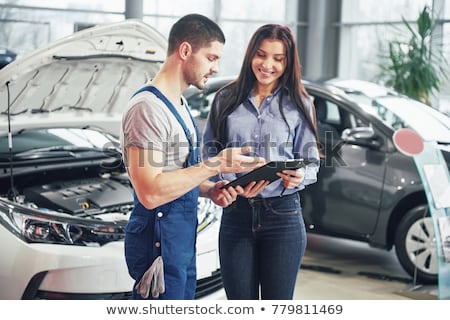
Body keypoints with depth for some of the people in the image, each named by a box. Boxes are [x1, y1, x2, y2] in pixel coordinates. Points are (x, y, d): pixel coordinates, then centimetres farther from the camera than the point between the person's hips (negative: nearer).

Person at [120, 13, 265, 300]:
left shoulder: (179, 104, 16)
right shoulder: (148, 107, -18)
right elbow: (150, 192, -26)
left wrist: (209, 189, 4)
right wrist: (216, 165, -21)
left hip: (183, 240, 10)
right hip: (160, 243, -10)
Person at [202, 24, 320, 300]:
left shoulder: (298, 104, 5)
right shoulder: (226, 99, 6)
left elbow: (311, 162, 6)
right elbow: (209, 153, 5)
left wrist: (298, 177, -17)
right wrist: (230, 183, -14)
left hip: (283, 216, -1)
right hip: (236, 215, 1)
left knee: (278, 301, 5)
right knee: (239, 300, 6)